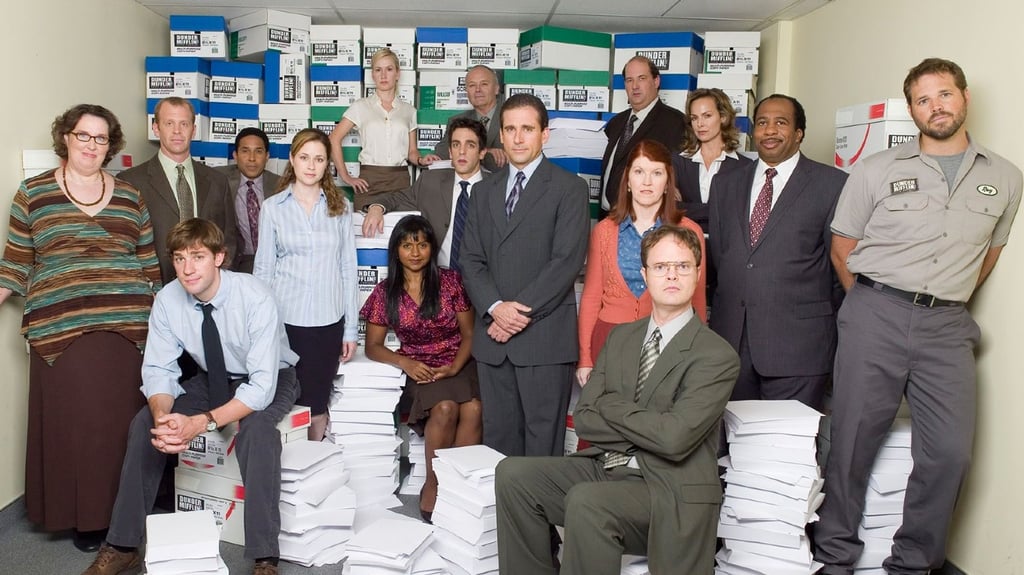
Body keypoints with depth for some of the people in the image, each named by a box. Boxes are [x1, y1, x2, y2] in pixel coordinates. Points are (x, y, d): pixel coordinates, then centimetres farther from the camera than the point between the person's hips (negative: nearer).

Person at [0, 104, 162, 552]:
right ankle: (79, 515, 13)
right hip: (60, 330, -1)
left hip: (124, 329, 2)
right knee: (71, 423, -1)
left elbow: (149, 263, 13)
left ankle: (114, 510, 17)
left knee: (116, 423, 3)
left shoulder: (130, 196, 11)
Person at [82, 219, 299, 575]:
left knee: (257, 429, -36)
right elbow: (158, 369, -12)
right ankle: (122, 546, -1)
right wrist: (163, 417, -34)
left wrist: (202, 423, -43)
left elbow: (263, 384, -33)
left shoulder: (255, 298, -31)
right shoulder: (168, 299, -16)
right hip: (213, 379, 5)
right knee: (145, 423, -14)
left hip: (268, 379, -5)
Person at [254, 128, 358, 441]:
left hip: (328, 322, 1)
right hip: (284, 320, -1)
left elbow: (348, 269, 7)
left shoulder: (340, 207, 6)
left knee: (317, 406, 5)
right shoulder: (273, 207, 4)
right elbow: (263, 269, 6)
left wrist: (350, 328, 5)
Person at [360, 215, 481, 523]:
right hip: (421, 369, 0)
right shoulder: (386, 292, 4)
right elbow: (373, 346, 6)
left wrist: (454, 368, -14)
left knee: (473, 409, -31)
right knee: (445, 408, -32)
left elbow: (469, 334, 3)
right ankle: (432, 486, -15)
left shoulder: (451, 281, 2)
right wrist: (405, 363, -13)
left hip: (459, 364, 1)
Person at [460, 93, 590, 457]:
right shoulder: (484, 191, 16)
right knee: (498, 438, 10)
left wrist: (522, 311, -13)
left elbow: (567, 260, -9)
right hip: (492, 337, 5)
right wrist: (495, 308, -8)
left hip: (545, 336, -4)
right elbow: (470, 259, 9)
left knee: (543, 439, -1)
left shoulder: (569, 188, 0)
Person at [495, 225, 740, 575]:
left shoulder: (717, 356, -9)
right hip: (606, 466, 6)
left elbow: (675, 438, -21)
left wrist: (611, 406, -6)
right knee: (513, 474, -11)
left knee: (585, 501, -32)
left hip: (667, 488, -6)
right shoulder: (621, 337, 11)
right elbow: (584, 420, 5)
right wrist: (645, 431, -10)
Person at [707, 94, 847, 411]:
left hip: (797, 341, -4)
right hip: (730, 338, 4)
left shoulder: (832, 184, 0)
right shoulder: (725, 184, 14)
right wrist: (730, 300, 8)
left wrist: (824, 320, 4)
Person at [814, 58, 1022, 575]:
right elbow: (842, 249, 8)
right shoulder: (876, 170, 2)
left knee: (950, 451, -2)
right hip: (874, 317, -2)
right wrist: (875, 305, 11)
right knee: (853, 440, 2)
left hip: (947, 327, 2)